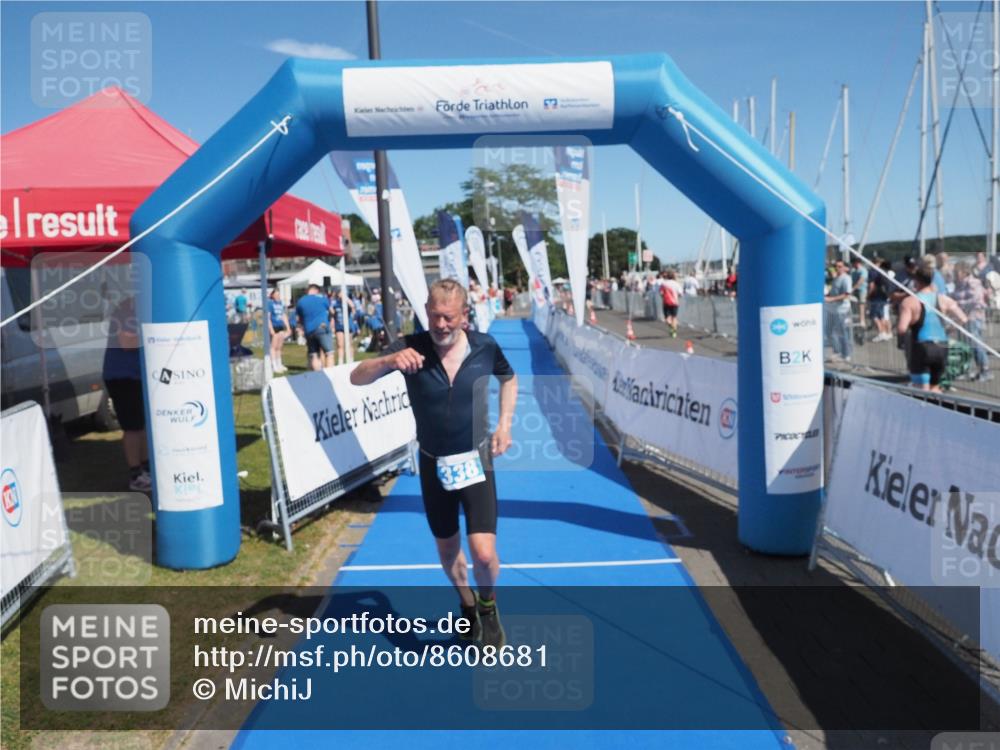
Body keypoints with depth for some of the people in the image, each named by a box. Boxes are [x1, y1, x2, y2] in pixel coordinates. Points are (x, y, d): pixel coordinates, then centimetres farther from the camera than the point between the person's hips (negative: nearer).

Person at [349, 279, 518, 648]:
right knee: (447, 549, 17)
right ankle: (468, 607, 47)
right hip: (434, 464, 1)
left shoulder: (485, 346, -11)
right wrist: (388, 360, -39)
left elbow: (509, 379, 10)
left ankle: (488, 606, 23)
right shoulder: (411, 348, -15)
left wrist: (504, 424, -1)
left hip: (476, 460, -1)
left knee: (483, 553, -11)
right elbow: (357, 378, -20)